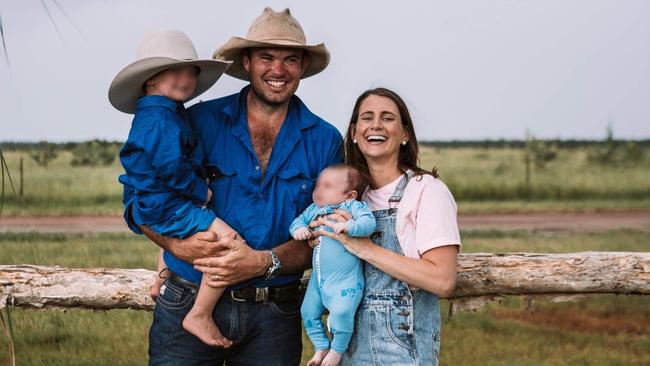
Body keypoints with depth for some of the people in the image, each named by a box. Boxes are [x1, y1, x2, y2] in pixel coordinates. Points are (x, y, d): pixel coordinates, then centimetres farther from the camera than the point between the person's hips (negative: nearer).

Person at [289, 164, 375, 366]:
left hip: (345, 279, -7)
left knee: (341, 313, -23)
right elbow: (299, 220, 18)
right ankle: (321, 347, 31)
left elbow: (369, 223, -18)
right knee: (308, 312, 13)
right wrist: (298, 229, -5)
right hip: (318, 278, 7)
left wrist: (349, 226, -35)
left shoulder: (354, 207, -7)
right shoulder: (314, 209, 12)